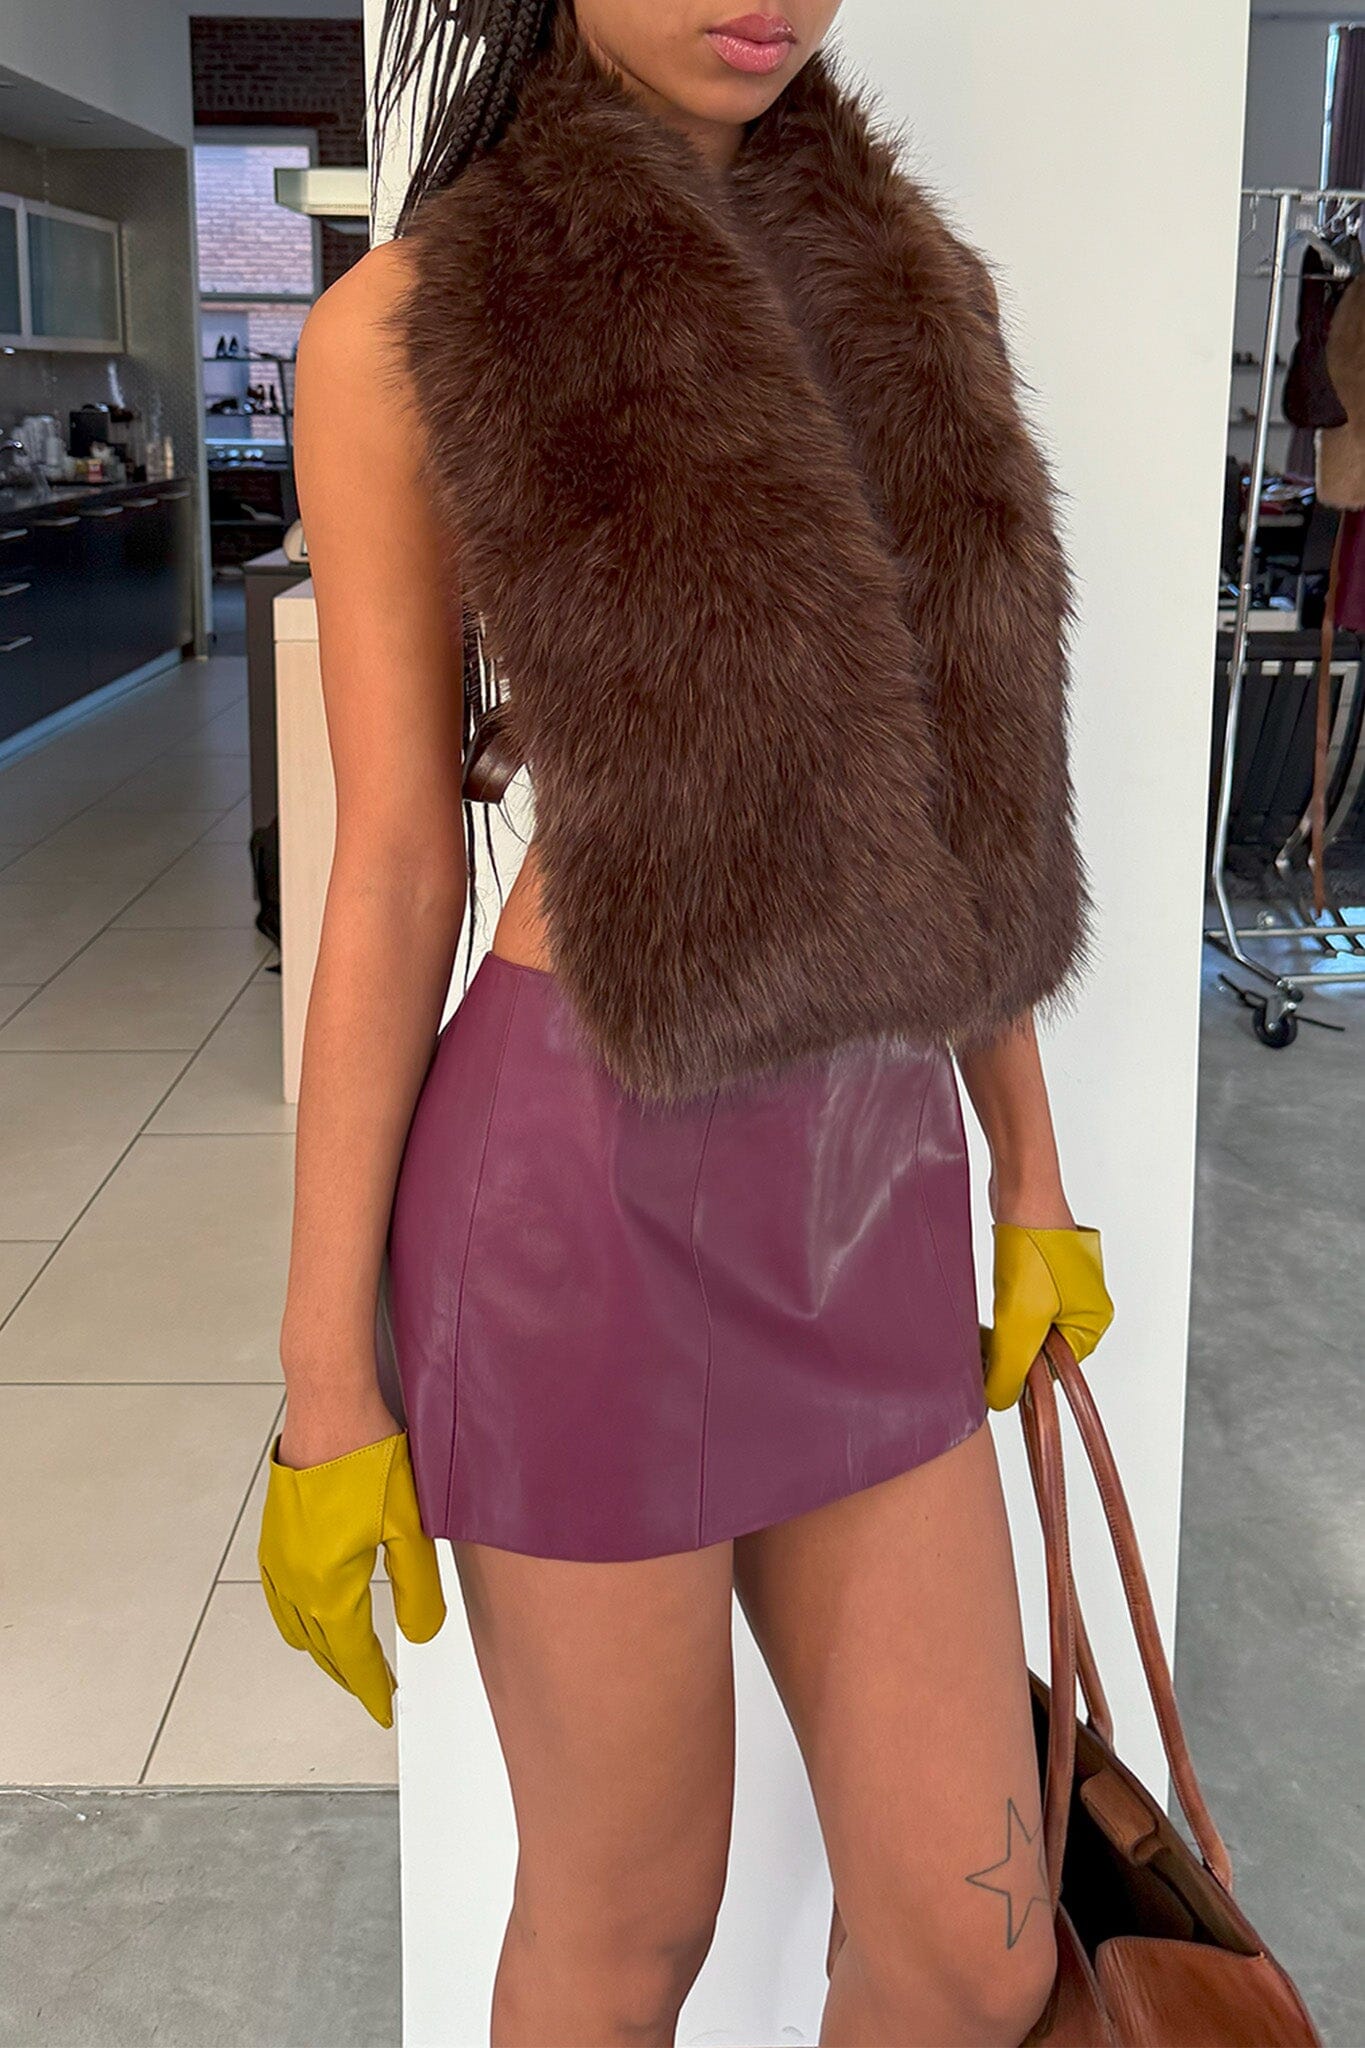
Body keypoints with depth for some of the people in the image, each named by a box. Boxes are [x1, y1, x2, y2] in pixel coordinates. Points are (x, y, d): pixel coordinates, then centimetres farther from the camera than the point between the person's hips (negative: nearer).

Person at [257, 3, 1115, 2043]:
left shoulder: (890, 299, 9)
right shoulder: (403, 330, -7)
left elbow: (953, 796, 12)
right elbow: (392, 873, -8)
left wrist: (1030, 1181, 15)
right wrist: (325, 1393, -6)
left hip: (854, 1194, 5)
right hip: (585, 1205, -5)